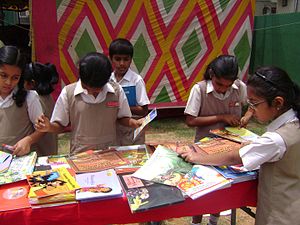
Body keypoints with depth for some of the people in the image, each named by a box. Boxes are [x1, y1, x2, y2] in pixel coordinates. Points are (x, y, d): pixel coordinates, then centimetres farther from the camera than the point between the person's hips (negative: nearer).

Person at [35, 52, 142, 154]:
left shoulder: (117, 90, 1)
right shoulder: (68, 92, -1)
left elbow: (122, 118, 13)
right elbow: (60, 125, 7)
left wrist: (134, 123, -6)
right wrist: (49, 127, -13)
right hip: (79, 155, -1)